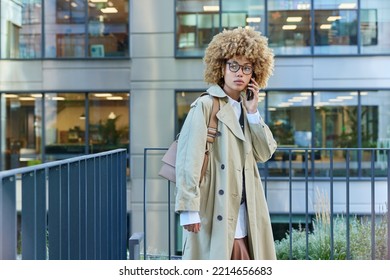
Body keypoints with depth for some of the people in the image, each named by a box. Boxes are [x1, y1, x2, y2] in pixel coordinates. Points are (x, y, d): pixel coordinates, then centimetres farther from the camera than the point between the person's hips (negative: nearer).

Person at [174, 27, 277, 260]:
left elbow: (265, 153, 9)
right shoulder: (205, 106, -7)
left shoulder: (245, 108, 15)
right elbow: (189, 159, -14)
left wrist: (253, 113, 0)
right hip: (215, 215, -7)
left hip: (243, 218, 7)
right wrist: (189, 209, -21)